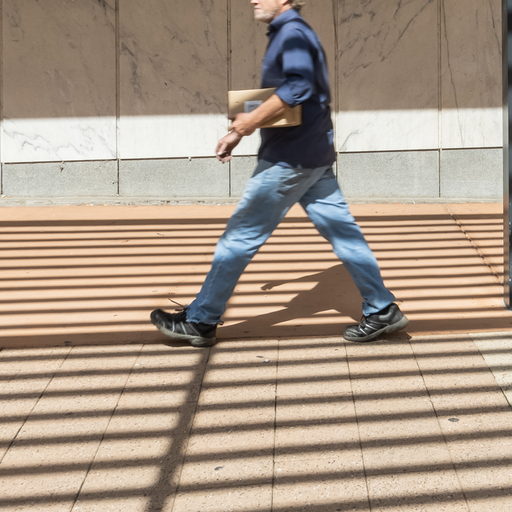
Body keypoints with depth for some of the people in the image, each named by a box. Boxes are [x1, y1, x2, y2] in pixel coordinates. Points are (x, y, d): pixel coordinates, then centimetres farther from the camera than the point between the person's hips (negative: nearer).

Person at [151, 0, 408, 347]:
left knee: (242, 234, -3)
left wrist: (253, 121, -24)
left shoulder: (292, 32, -12)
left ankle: (200, 321, 4)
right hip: (314, 157, 10)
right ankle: (382, 310, 10)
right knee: (341, 230, 9)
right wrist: (240, 132, 20)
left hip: (290, 157, -10)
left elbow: (298, 86, -29)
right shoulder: (289, 33, 18)